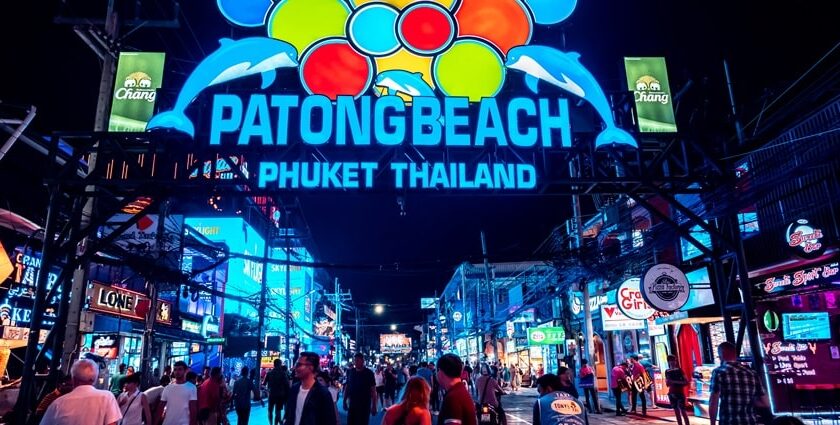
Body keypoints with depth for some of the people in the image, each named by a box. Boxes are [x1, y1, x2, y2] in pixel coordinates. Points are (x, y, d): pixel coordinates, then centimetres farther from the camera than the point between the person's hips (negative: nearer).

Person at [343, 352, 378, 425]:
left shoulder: (369, 373, -9)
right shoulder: (350, 372, 0)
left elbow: (373, 390, -9)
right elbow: (347, 387, 9)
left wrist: (374, 406, -12)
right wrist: (344, 401, 7)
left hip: (364, 405, -3)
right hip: (352, 404, 3)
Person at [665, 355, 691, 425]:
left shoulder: (679, 370, -3)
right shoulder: (667, 371, 7)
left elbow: (686, 382, -9)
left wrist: (675, 382, -16)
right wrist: (668, 382, -9)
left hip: (680, 393, -4)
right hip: (672, 393, 4)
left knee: (683, 411, -8)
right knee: (676, 411, 7)